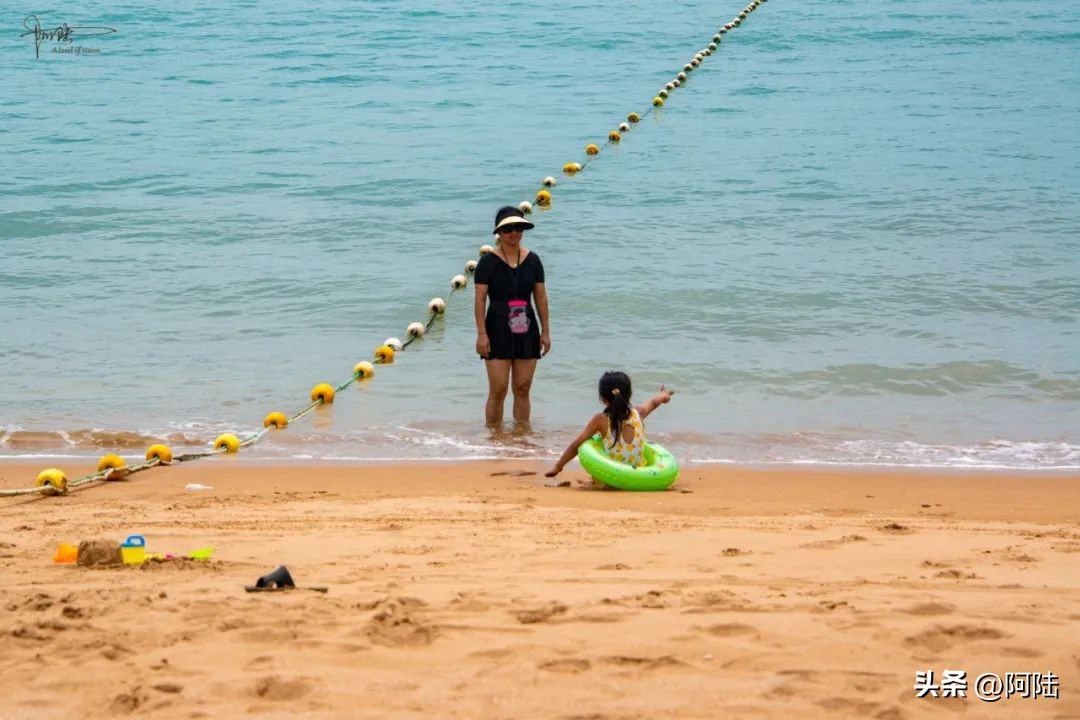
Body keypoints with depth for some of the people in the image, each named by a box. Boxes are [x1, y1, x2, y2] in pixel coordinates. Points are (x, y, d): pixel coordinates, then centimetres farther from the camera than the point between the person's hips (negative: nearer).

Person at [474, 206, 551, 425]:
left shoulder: (532, 260, 7)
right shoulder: (488, 262, -4)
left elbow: (541, 297, 11)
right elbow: (480, 300, -5)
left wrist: (545, 331, 9)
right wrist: (481, 334, -11)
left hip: (527, 331, 3)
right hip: (498, 331, -3)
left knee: (522, 389, 7)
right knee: (498, 390, -5)